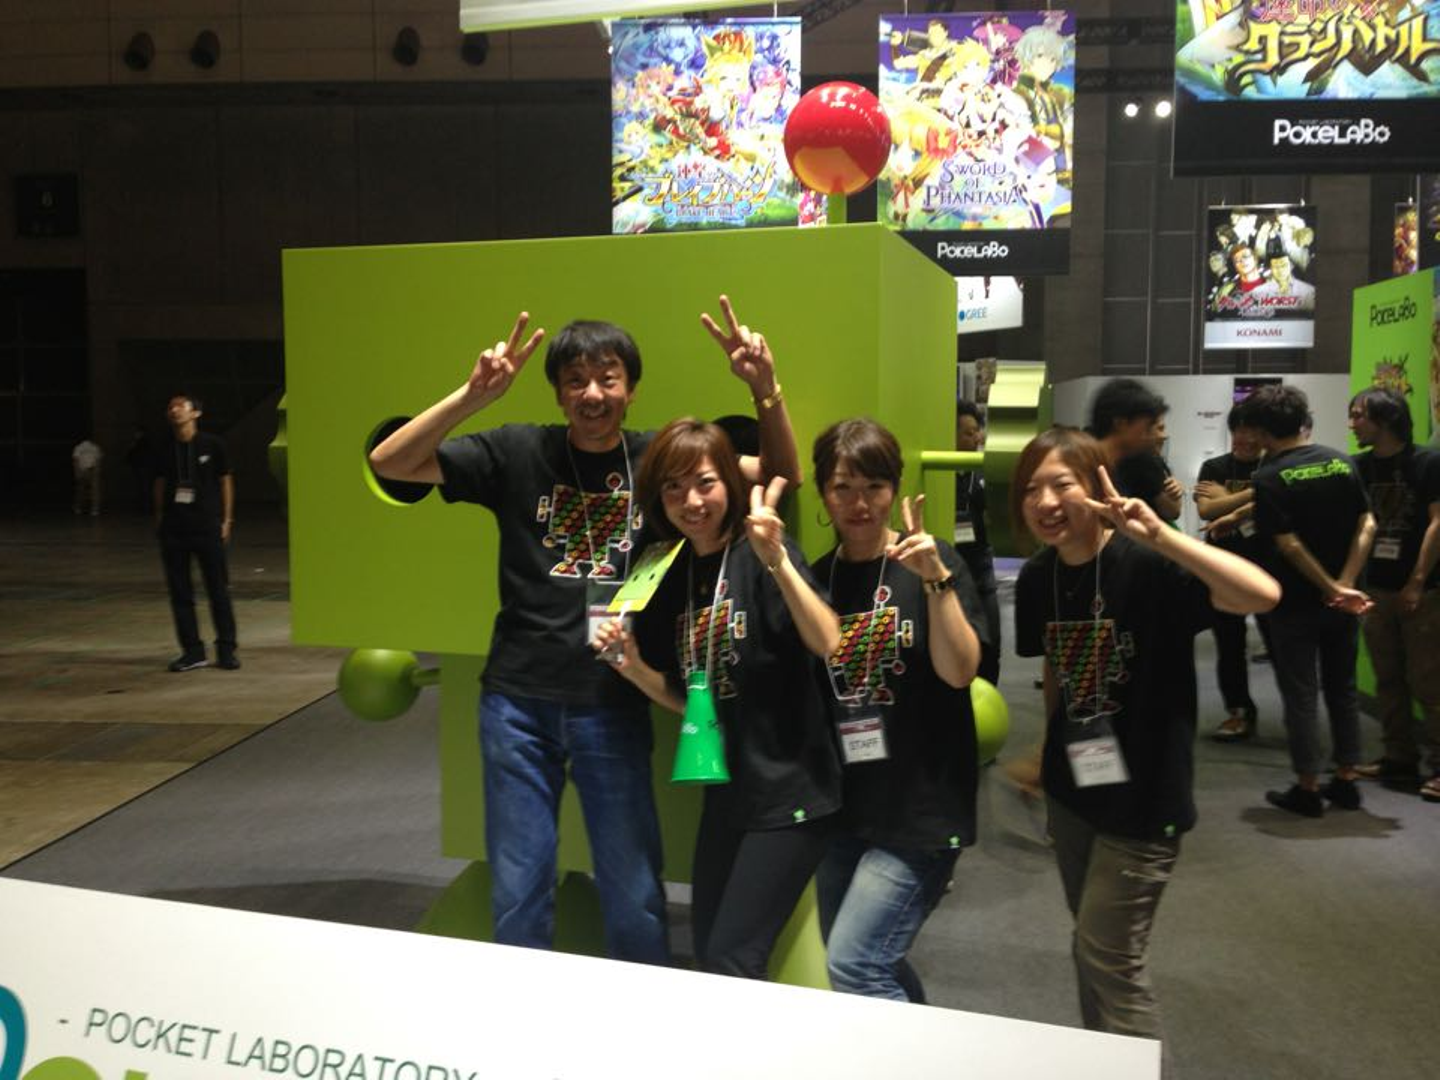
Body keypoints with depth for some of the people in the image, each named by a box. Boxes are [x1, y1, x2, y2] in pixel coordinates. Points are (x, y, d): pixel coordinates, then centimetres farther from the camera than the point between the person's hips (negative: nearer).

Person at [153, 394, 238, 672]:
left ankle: (226, 649, 12)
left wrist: (226, 520, 1)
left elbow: (226, 481, 2)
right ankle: (192, 651, 14)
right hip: (173, 529, 3)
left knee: (218, 590, 1)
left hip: (207, 526, -3)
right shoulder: (164, 449, 4)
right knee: (179, 592, 5)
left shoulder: (213, 444, -3)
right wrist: (159, 519, 10)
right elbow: (160, 484, 13)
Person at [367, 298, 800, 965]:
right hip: (517, 704, 0)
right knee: (517, 897, 13)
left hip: (613, 708, 0)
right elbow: (389, 464, -8)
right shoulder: (519, 452, -2)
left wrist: (765, 390, -17)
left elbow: (782, 476, 0)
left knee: (634, 899, 10)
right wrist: (472, 396, -22)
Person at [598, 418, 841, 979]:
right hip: (726, 795, 7)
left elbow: (827, 643, -28)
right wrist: (630, 664, -5)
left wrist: (776, 559, -38)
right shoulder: (671, 576, 6)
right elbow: (685, 698, 12)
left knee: (730, 965, -5)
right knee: (706, 958, 17)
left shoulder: (757, 553, -13)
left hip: (790, 794, -7)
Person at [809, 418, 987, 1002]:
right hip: (843, 807, 6)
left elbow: (958, 672, -16)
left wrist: (935, 577, -27)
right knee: (876, 969, 17)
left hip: (921, 807, -5)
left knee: (854, 966, -10)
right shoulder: (817, 576, 5)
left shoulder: (931, 561, -7)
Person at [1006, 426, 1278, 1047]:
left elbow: (1263, 595, -37)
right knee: (1092, 948, 21)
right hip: (1072, 788, 7)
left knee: (1109, 961, 1)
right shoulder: (1038, 578, -3)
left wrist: (1159, 534, -43)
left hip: (1143, 794, -6)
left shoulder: (1147, 566, -22)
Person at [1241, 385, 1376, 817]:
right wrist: (1346, 584, -10)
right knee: (1342, 688, 16)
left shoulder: (1268, 478, -14)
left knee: (1300, 695, 4)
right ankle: (1346, 781, 23)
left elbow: (1288, 543, -18)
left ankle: (1307, 789, 10)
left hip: (1296, 603, -5)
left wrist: (1334, 589, -13)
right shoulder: (1342, 462, 2)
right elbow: (1367, 525, -4)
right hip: (1341, 602, 5)